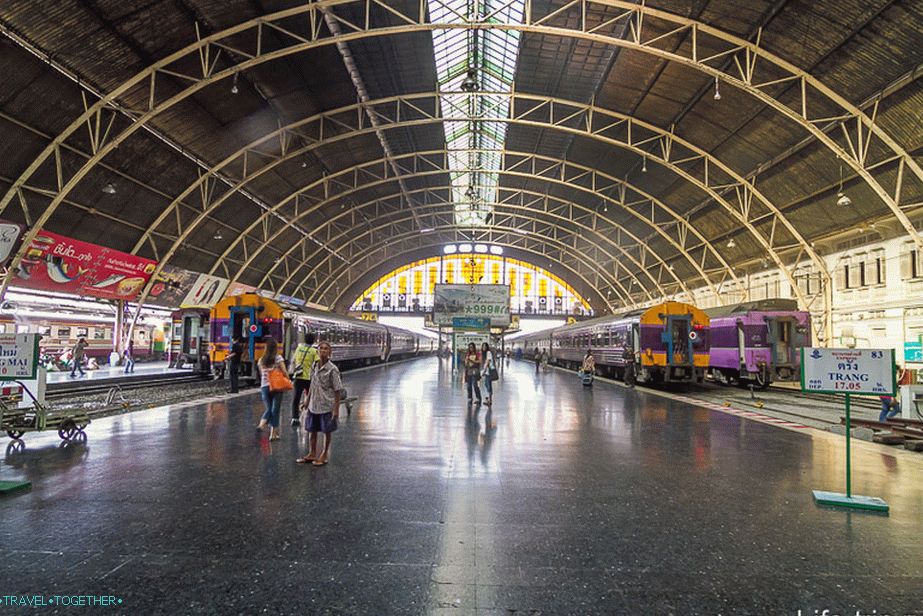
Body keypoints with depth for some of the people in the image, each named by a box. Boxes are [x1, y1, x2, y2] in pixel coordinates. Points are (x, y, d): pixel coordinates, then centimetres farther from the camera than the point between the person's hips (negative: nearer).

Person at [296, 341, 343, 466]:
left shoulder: (332, 369, -13)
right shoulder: (314, 366, 4)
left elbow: (337, 391, -12)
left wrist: (336, 409, -15)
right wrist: (307, 402, 16)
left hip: (327, 406, -5)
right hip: (314, 405, 6)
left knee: (327, 431, 8)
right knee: (312, 430, 15)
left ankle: (324, 455, 23)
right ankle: (312, 454, 30)